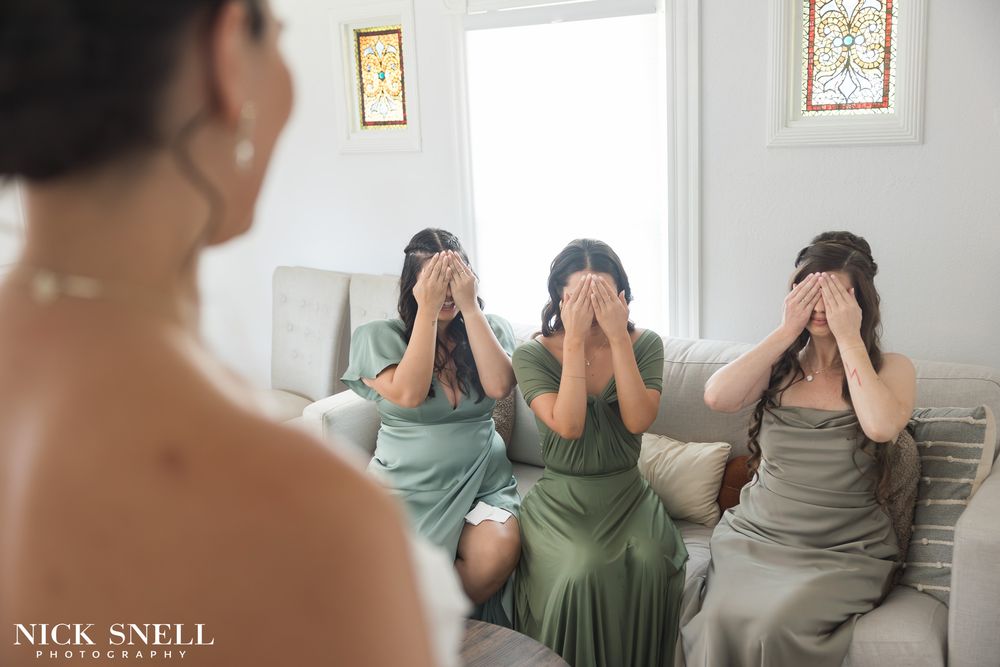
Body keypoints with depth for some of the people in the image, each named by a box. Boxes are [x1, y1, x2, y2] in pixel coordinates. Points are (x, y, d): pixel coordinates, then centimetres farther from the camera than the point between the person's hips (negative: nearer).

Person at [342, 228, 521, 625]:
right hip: (407, 484, -2)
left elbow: (499, 385, -12)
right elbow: (408, 394, -18)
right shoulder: (379, 336, 0)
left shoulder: (491, 329, 7)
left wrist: (469, 306, -13)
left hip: (482, 482, 2)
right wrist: (428, 309, -15)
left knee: (497, 553, -30)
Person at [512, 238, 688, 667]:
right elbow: (568, 426, -19)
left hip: (627, 492, 2)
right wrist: (575, 341, -21)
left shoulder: (645, 344, 0)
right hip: (562, 498, -1)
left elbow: (637, 421, -15)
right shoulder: (533, 354, -6)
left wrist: (617, 336, -19)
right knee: (582, 570, -31)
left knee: (649, 564, -28)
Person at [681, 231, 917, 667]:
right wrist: (785, 332, -9)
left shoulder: (890, 369, 2)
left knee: (777, 626, -29)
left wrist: (849, 338, -13)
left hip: (844, 550, -2)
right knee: (724, 619, -26)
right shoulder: (778, 365, 9)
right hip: (757, 534, 2)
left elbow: (881, 425, -21)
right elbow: (717, 397, -11)